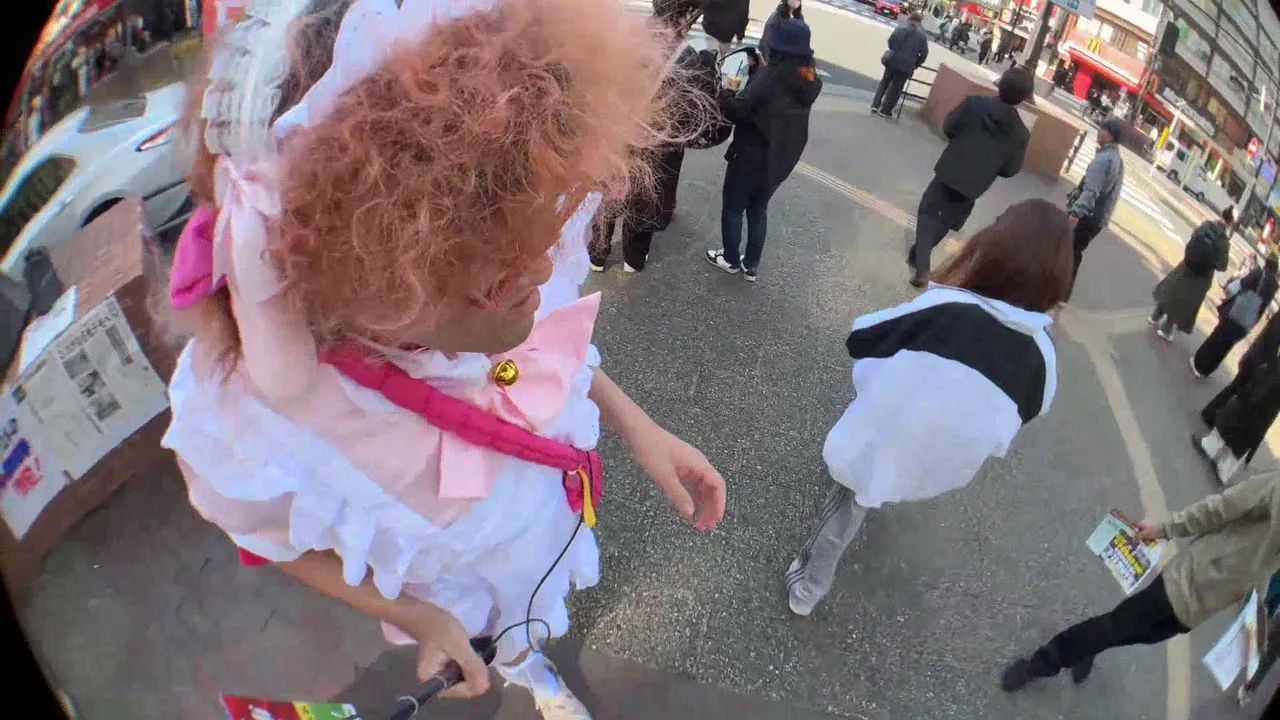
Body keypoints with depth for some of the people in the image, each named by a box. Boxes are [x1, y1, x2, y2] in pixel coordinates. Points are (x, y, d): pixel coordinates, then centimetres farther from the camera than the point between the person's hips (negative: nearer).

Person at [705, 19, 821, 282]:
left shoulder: (772, 75, -21)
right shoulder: (811, 81, 2)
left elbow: (740, 110, -24)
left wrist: (724, 95, -5)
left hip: (753, 155, -7)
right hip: (783, 159, 7)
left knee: (733, 207, 14)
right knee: (758, 209, 22)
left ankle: (731, 259, 26)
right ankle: (751, 265, 29)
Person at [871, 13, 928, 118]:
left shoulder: (900, 28, -1)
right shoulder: (922, 36, -3)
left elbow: (890, 41, 6)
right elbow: (924, 53, -2)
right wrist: (915, 65, 9)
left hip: (892, 60, 2)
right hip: (906, 65, -1)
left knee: (884, 82, 21)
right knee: (895, 88, 12)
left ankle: (875, 105, 14)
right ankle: (885, 110, 17)